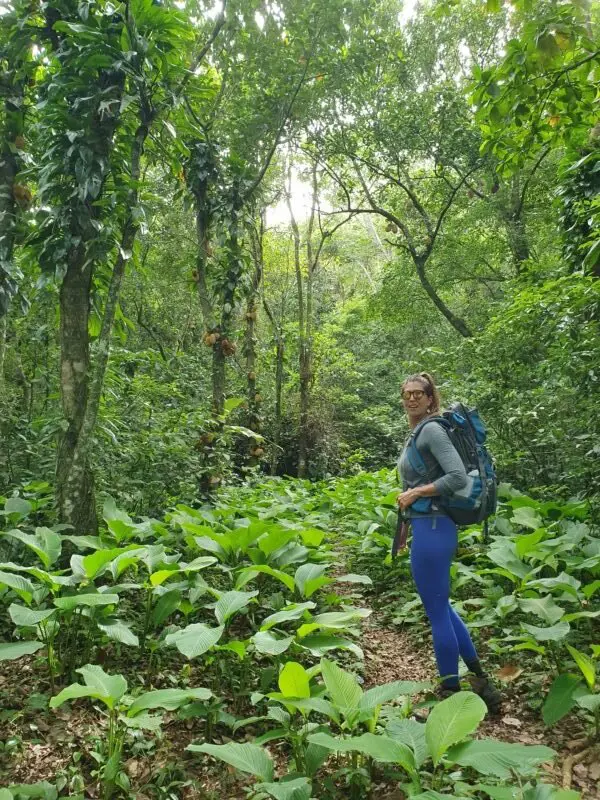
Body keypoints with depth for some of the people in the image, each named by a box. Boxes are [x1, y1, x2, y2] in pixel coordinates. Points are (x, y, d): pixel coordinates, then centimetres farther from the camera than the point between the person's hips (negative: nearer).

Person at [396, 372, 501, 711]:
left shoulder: (431, 429, -15)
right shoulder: (418, 433, 14)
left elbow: (458, 477, -24)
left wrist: (415, 492, -17)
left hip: (433, 527, -10)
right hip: (429, 526, 10)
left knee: (437, 612, 3)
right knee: (442, 607, 20)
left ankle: (452, 693, 20)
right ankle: (481, 680, 31)